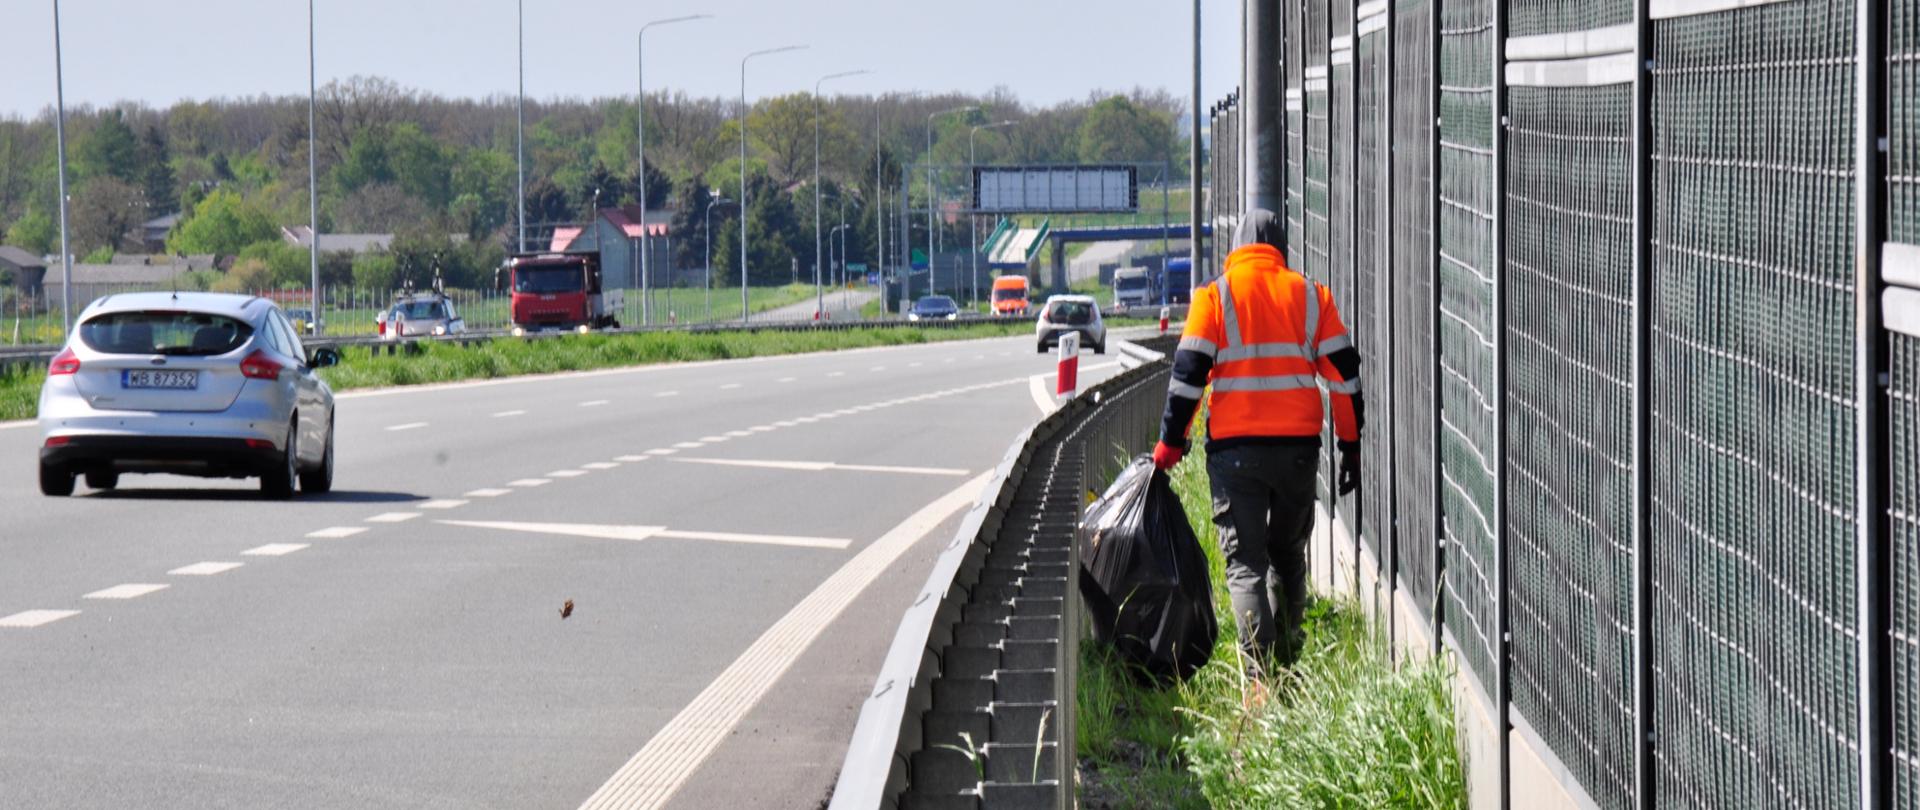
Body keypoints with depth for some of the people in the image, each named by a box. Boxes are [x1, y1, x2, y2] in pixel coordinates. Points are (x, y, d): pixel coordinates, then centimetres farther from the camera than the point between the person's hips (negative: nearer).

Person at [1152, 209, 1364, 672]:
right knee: (1288, 555, 21)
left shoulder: (1215, 296, -1)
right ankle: (1287, 663, 24)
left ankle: (1260, 675, -14)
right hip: (1298, 445, 2)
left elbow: (1188, 374, -6)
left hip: (1235, 448, -2)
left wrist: (1170, 443, 0)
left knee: (1245, 563, -1)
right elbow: (1344, 373, 7)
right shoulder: (1310, 295, 7)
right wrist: (1351, 444, 13)